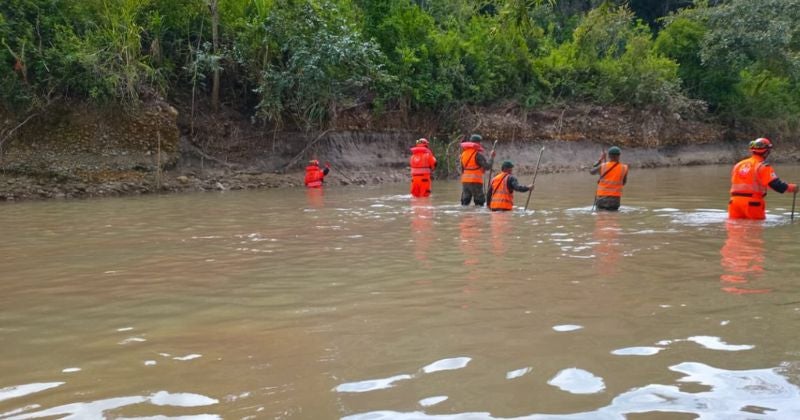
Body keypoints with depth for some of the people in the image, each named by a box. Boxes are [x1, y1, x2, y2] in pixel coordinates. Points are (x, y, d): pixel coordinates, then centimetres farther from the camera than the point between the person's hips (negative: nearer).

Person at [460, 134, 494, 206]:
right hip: (475, 181, -7)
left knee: (465, 202, 10)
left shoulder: (463, 153, 12)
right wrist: (492, 157, -3)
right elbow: (487, 166, -15)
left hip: (465, 181, 7)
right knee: (479, 202, -1)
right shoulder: (478, 154, -11)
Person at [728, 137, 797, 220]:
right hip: (752, 203, -5)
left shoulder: (738, 165, 13)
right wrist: (791, 187, 2)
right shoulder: (763, 167, -7)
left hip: (734, 201, 5)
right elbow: (776, 184, -12)